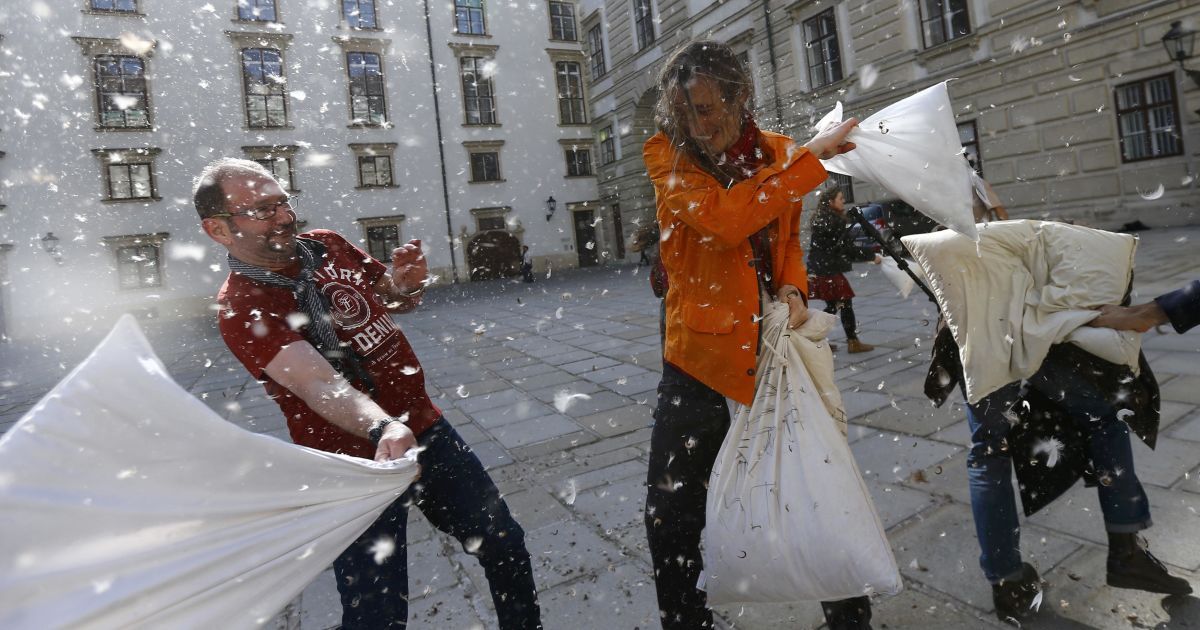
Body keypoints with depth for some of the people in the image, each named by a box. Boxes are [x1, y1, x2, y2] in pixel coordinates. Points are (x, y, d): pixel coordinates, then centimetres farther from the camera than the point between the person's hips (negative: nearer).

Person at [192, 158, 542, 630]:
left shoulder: (327, 246, 3)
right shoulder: (241, 307, -15)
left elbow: (396, 302, 16)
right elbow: (320, 384, -31)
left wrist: (406, 283, -8)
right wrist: (382, 429, -49)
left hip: (424, 426, 6)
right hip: (356, 465, -6)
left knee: (505, 546, 15)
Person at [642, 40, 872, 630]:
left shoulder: (778, 152, 5)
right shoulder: (666, 154, -7)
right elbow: (724, 218, -24)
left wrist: (792, 289, -5)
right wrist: (813, 155, -18)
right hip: (700, 353, -3)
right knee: (670, 517, 5)